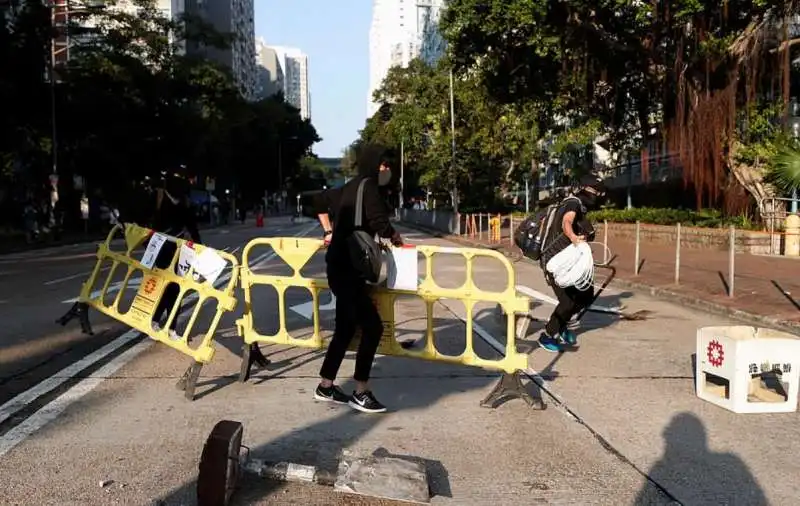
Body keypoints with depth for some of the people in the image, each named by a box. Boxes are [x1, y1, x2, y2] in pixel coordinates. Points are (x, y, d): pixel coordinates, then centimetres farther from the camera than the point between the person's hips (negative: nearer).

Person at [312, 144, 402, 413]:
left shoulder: (352, 187, 15)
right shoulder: (368, 187, -12)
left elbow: (322, 199, 30)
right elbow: (380, 223, -23)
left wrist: (329, 233, 28)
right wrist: (396, 238, -3)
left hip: (341, 264, 10)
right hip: (347, 267, -10)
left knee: (346, 328, 15)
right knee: (372, 327, -8)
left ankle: (325, 386, 24)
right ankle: (360, 393, -3)